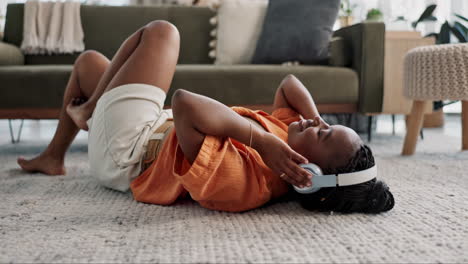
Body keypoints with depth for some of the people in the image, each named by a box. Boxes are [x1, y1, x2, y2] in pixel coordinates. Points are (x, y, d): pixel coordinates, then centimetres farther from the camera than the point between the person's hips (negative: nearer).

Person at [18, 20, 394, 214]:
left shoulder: (243, 181, -42)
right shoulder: (286, 132, -18)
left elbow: (187, 105, -53)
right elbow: (289, 83, -4)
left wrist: (261, 139, -45)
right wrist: (320, 125, -19)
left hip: (122, 154, -7)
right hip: (155, 133, 7)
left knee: (161, 32, -3)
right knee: (88, 59, 27)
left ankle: (88, 110, 15)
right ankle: (53, 156, 42)